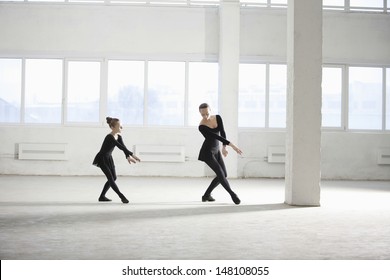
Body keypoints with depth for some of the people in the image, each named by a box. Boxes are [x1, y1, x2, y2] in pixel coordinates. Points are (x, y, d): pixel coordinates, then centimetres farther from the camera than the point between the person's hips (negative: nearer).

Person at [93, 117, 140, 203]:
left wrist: (128, 157, -26)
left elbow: (123, 147, -11)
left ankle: (102, 196, 18)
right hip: (102, 159, -9)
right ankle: (122, 196, -11)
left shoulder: (119, 137, 0)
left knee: (113, 178, 8)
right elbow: (120, 147, -34)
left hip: (109, 158, 9)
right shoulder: (109, 137, -27)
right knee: (110, 178, -11)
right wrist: (131, 155, -39)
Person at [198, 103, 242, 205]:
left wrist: (224, 147, -25)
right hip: (207, 152, -7)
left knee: (223, 175, 4)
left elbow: (222, 133, -12)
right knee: (220, 173, -15)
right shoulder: (202, 126, -23)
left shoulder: (218, 118, -4)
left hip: (216, 151, 7)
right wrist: (231, 145, -32)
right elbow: (217, 136, -28)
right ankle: (232, 194, 0)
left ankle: (206, 195, 15)